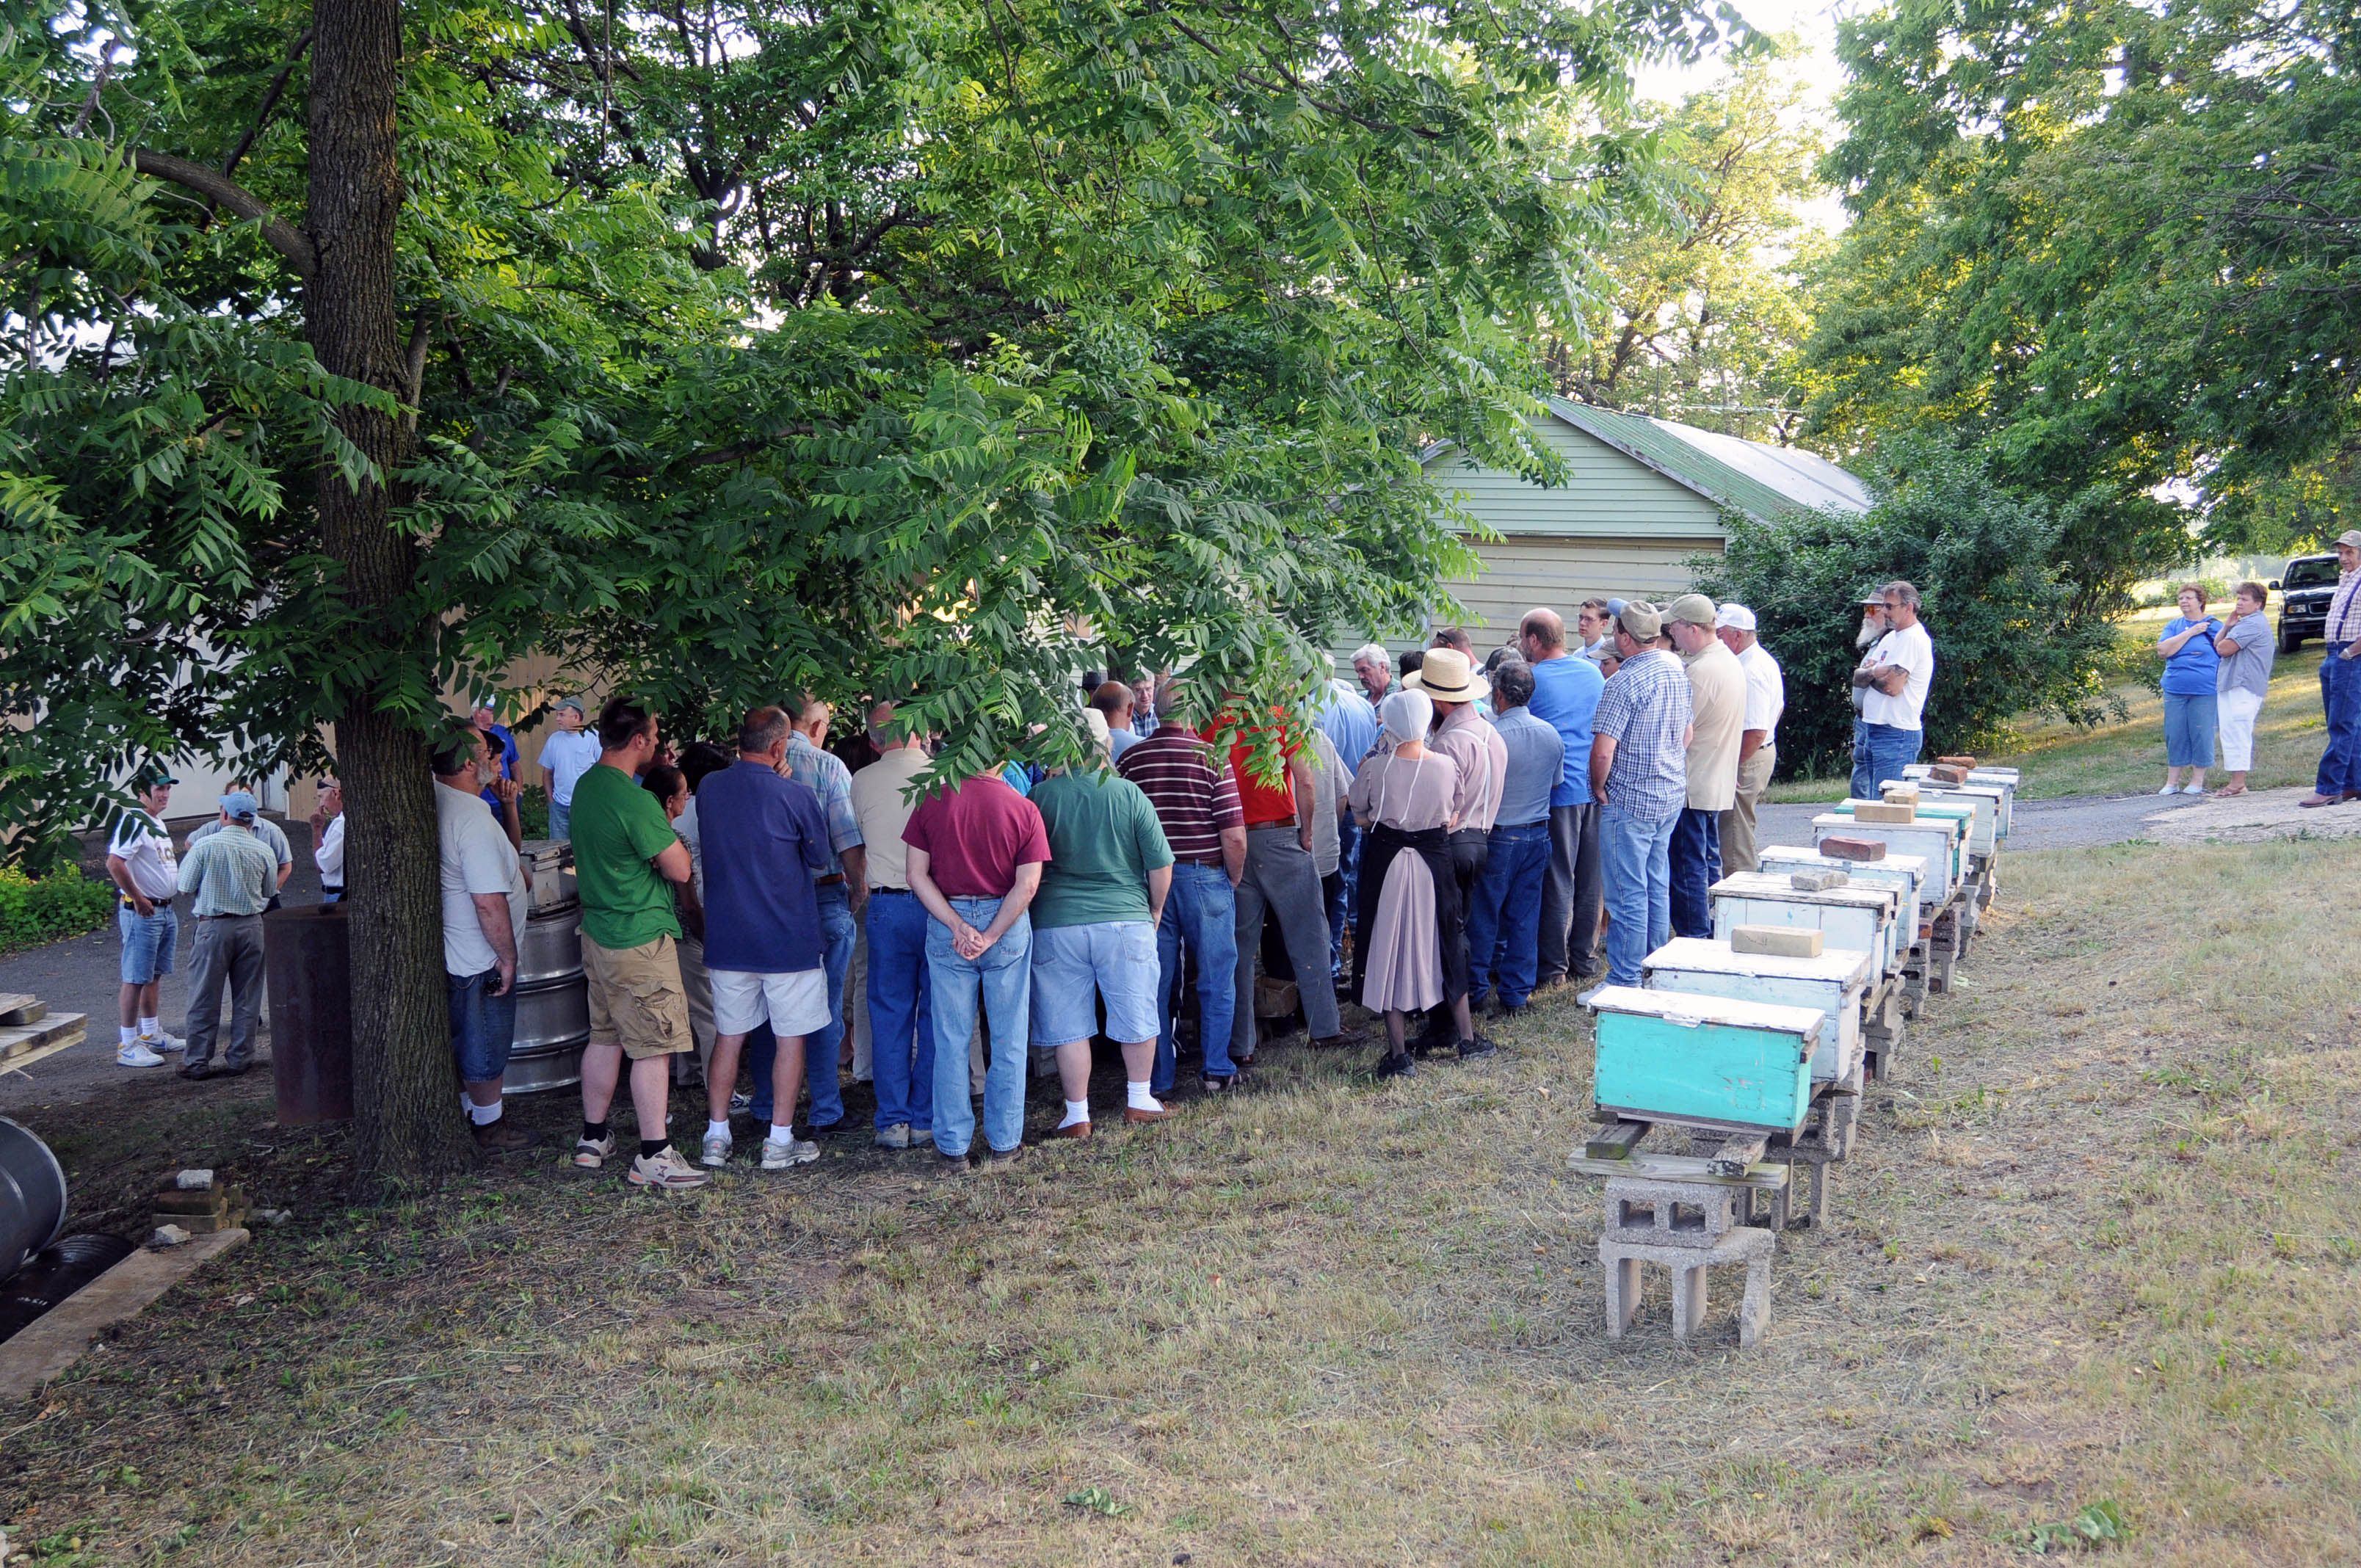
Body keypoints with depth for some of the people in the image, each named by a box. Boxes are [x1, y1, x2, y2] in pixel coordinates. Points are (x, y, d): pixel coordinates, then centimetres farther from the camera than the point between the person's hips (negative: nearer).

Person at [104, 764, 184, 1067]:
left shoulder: (159, 824, 16)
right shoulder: (133, 821, -15)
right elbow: (114, 863, -26)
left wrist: (176, 888, 18)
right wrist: (138, 899, -22)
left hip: (166, 911, 10)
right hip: (142, 912, -10)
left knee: (155, 975, 18)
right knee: (136, 979, -6)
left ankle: (151, 1034, 29)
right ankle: (127, 1046, -3)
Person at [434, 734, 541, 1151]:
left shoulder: (434, 801, 0)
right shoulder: (473, 819, -28)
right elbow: (489, 902, -28)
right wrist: (507, 957, -19)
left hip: (450, 956, 9)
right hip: (481, 960, -9)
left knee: (461, 1042, 22)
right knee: (486, 1051, 7)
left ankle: (468, 1114, 36)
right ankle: (490, 1129, 21)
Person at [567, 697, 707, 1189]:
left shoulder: (585, 785, 6)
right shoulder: (636, 802, -23)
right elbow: (680, 870, -19)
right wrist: (673, 840, 0)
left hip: (598, 930, 10)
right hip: (641, 940, -10)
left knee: (604, 1037, 18)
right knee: (653, 1046, -3)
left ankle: (593, 1139, 28)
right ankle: (653, 1155, 1)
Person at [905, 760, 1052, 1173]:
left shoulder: (932, 801, -3)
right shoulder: (1024, 809, -6)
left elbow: (917, 874, -6)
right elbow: (1027, 884, -11)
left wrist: (958, 927, -9)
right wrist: (989, 936, -10)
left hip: (946, 929, 1)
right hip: (1007, 925, -1)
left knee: (951, 1042, 8)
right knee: (1009, 1040, 10)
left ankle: (953, 1149, 12)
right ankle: (1005, 1144, 16)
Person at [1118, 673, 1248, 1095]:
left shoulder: (1130, 759, -2)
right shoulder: (1212, 757, -10)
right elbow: (1234, 836, -13)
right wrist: (1234, 879, 3)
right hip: (1205, 876, -3)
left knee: (1156, 983, 11)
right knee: (1216, 979, 11)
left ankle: (1158, 1077, 17)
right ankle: (1217, 1069, 15)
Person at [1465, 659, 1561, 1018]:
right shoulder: (1552, 736, 0)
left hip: (1497, 837, -5)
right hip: (1538, 836, 5)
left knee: (1484, 915, 8)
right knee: (1524, 917, 10)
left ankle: (1475, 988, 18)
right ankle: (1515, 994, 15)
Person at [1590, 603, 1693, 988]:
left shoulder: (1624, 682, -20)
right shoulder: (1676, 669, 7)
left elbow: (1602, 751, -24)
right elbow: (1687, 735, 16)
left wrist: (1599, 787, -8)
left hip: (1630, 802, -9)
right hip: (1672, 796, 9)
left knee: (1628, 894, -2)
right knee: (1658, 886, 17)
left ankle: (1625, 982, 3)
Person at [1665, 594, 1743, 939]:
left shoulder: (1701, 671, -22)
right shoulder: (1730, 662, 10)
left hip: (1692, 787, -10)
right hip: (1719, 783, 10)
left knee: (1687, 869, -3)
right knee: (1709, 864, 17)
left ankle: (1693, 940, 1)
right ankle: (1712, 938, 24)